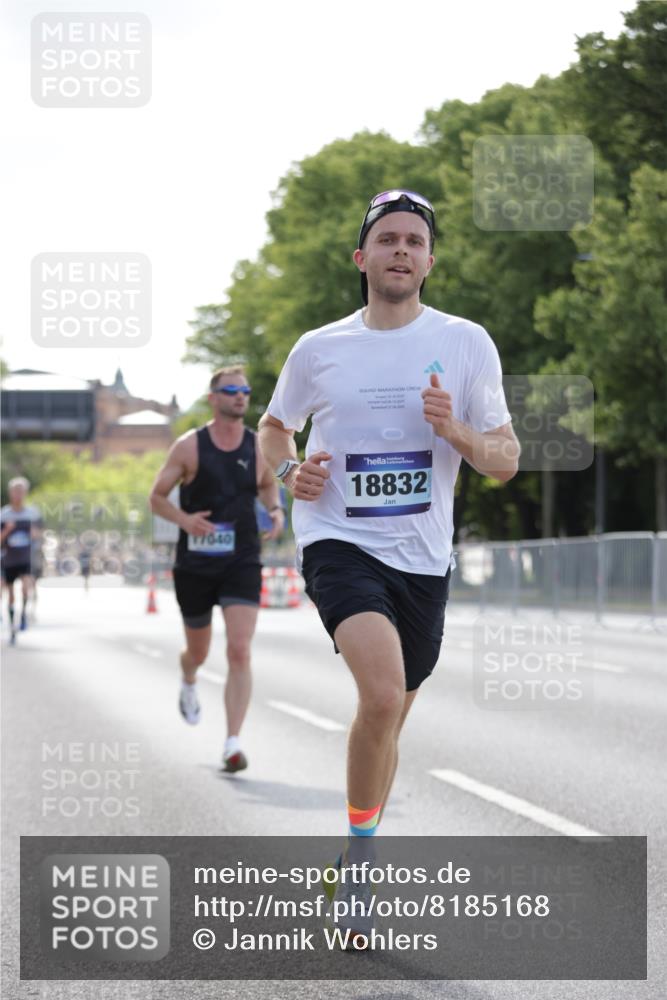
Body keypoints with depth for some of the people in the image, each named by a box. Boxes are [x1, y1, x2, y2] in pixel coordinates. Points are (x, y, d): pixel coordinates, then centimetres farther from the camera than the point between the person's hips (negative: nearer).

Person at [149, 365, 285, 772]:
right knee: (198, 651, 16)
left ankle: (233, 744, -15)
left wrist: (277, 510, -1)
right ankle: (189, 685, 54)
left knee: (240, 651, -16)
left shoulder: (260, 447, 1)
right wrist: (185, 519, -20)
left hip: (242, 563, 0)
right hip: (195, 565, 0)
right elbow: (157, 497, 0)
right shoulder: (189, 447, -6)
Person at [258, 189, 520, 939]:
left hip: (422, 559, 3)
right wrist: (289, 473, 0)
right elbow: (274, 426, 21)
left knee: (386, 716, 13)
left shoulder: (466, 343, 1)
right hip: (338, 544, -2)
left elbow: (505, 462, 4)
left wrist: (456, 431, -17)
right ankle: (360, 853, -10)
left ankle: (355, 859, 35)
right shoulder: (318, 349, 2)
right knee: (384, 694, -26)